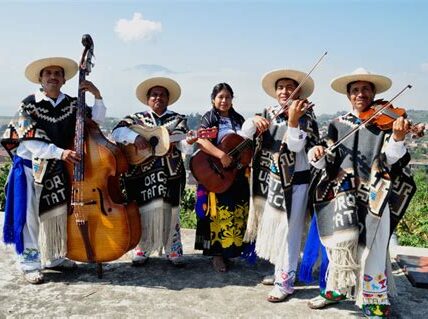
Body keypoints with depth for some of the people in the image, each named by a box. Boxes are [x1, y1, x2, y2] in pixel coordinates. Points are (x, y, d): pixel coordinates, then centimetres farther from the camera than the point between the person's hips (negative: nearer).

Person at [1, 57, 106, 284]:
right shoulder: (29, 105, -11)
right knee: (30, 217, 1)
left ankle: (54, 258, 29)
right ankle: (30, 264, 13)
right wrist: (60, 152, -27)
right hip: (31, 167, -4)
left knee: (58, 214, 13)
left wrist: (97, 96, -15)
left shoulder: (71, 104, 0)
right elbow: (31, 143, -16)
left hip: (57, 168, 4)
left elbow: (97, 120, -3)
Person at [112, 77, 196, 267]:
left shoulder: (178, 120, 11)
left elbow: (180, 142, -5)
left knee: (169, 211, 3)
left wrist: (188, 142, -30)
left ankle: (173, 251, 15)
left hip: (170, 173, 0)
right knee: (144, 211, 1)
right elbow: (117, 132, -4)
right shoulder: (137, 118, 10)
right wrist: (135, 136, -23)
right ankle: (141, 250, 17)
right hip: (142, 173, 0)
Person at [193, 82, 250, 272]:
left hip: (238, 174, 5)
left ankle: (231, 249, 20)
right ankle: (217, 254, 4)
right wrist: (221, 155, -31)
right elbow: (201, 141, -20)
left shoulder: (239, 119, 15)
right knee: (219, 214, -5)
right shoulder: (209, 118, -2)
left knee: (238, 214, 7)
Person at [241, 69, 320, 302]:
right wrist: (255, 120, -25)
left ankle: (285, 282, 7)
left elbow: (295, 147, -22)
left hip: (294, 181, -6)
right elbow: (245, 131, -5)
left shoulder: (306, 116, -9)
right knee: (272, 228, 16)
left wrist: (293, 120, -35)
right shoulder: (269, 113, 6)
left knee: (287, 231, -3)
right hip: (270, 180, 6)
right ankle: (280, 271, 33)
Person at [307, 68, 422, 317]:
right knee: (341, 241, 0)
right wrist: (319, 156, -16)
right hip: (343, 194, 3)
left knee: (370, 249, -2)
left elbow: (391, 160, -9)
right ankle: (336, 289, 25)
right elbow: (329, 163, 6)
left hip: (373, 197, -2)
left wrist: (397, 139, -29)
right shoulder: (338, 124, 10)